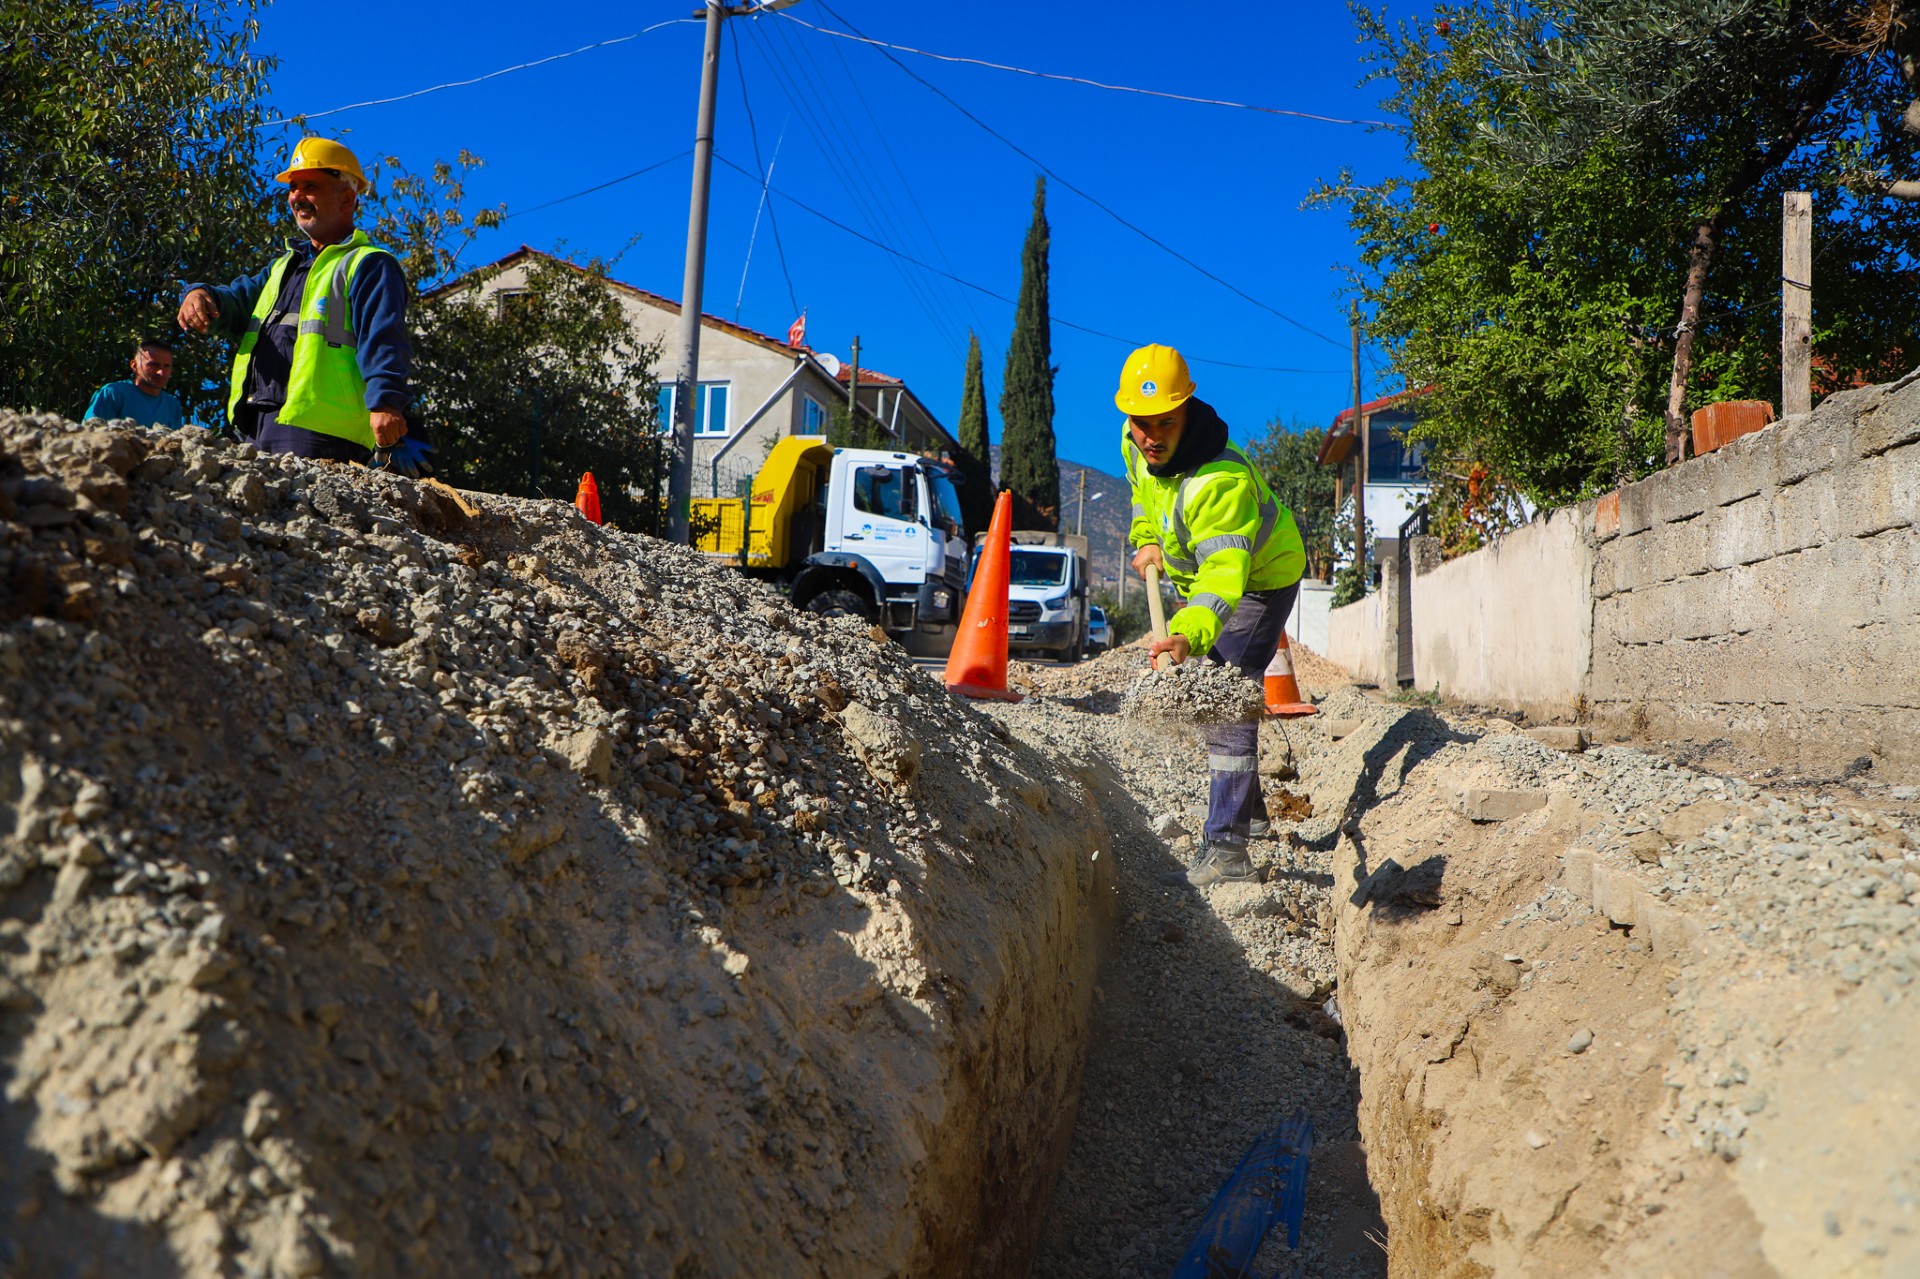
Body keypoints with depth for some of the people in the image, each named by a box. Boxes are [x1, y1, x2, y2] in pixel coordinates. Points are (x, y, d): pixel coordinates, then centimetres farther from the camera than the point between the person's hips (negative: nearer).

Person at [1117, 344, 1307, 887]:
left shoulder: (1220, 480, -41)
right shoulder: (1135, 445, -16)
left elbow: (1224, 572, -52)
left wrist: (1190, 635, -67)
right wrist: (1146, 540, -3)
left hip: (1260, 578, -9)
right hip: (1195, 574, 9)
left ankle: (1226, 848, -18)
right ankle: (1247, 805, 42)